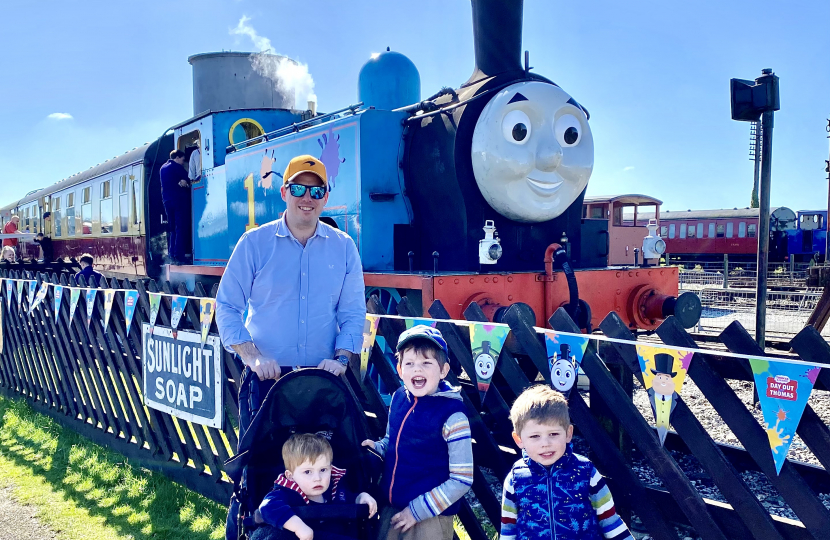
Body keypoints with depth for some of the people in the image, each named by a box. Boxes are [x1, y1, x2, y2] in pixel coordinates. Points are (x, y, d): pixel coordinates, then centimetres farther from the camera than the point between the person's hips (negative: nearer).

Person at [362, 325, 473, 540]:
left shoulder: (452, 415, -19)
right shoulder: (399, 398, -3)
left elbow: (462, 480, -16)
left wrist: (418, 510, -15)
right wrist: (375, 448, -4)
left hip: (430, 517, -5)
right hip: (390, 510, 5)